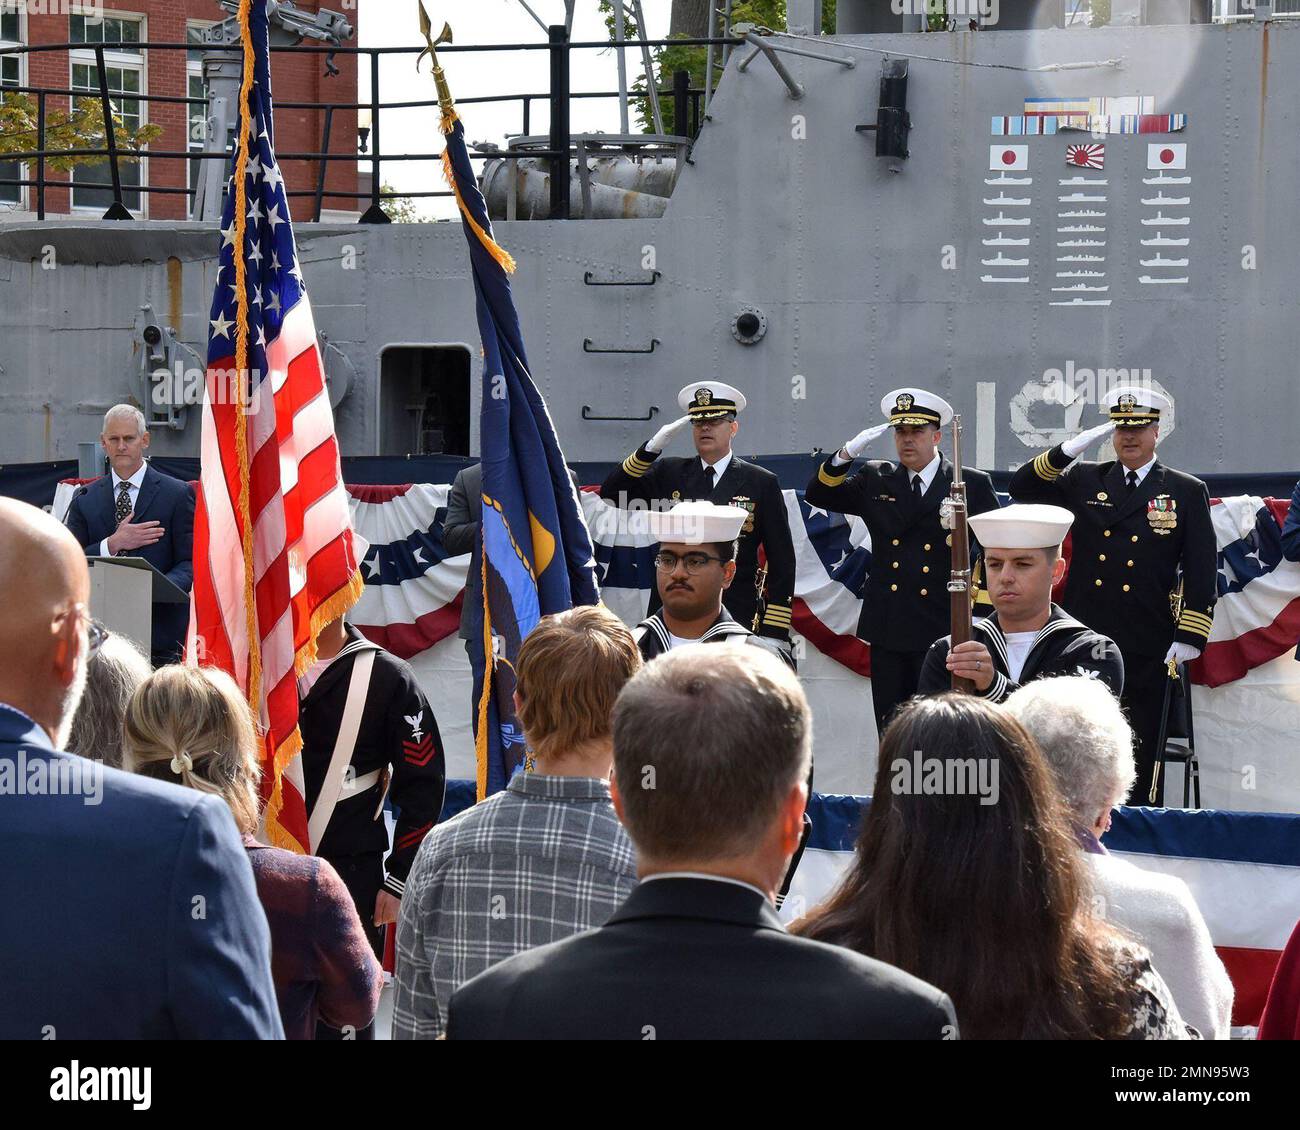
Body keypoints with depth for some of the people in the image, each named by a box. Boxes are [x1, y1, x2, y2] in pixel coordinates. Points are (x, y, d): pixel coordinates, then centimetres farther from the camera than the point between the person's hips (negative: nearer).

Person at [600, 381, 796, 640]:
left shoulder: (762, 483, 6)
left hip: (737, 618, -1)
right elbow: (611, 494, 2)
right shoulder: (668, 473, 12)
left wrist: (774, 630, -2)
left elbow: (782, 561, 5)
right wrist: (651, 447, -9)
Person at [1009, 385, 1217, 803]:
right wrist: (1068, 450, -10)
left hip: (1147, 648, -2)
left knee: (1142, 749, 3)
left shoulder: (1187, 493, 2)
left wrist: (1189, 638, -8)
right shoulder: (1083, 480, 9)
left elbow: (1202, 569, -1)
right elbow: (1021, 488, 3)